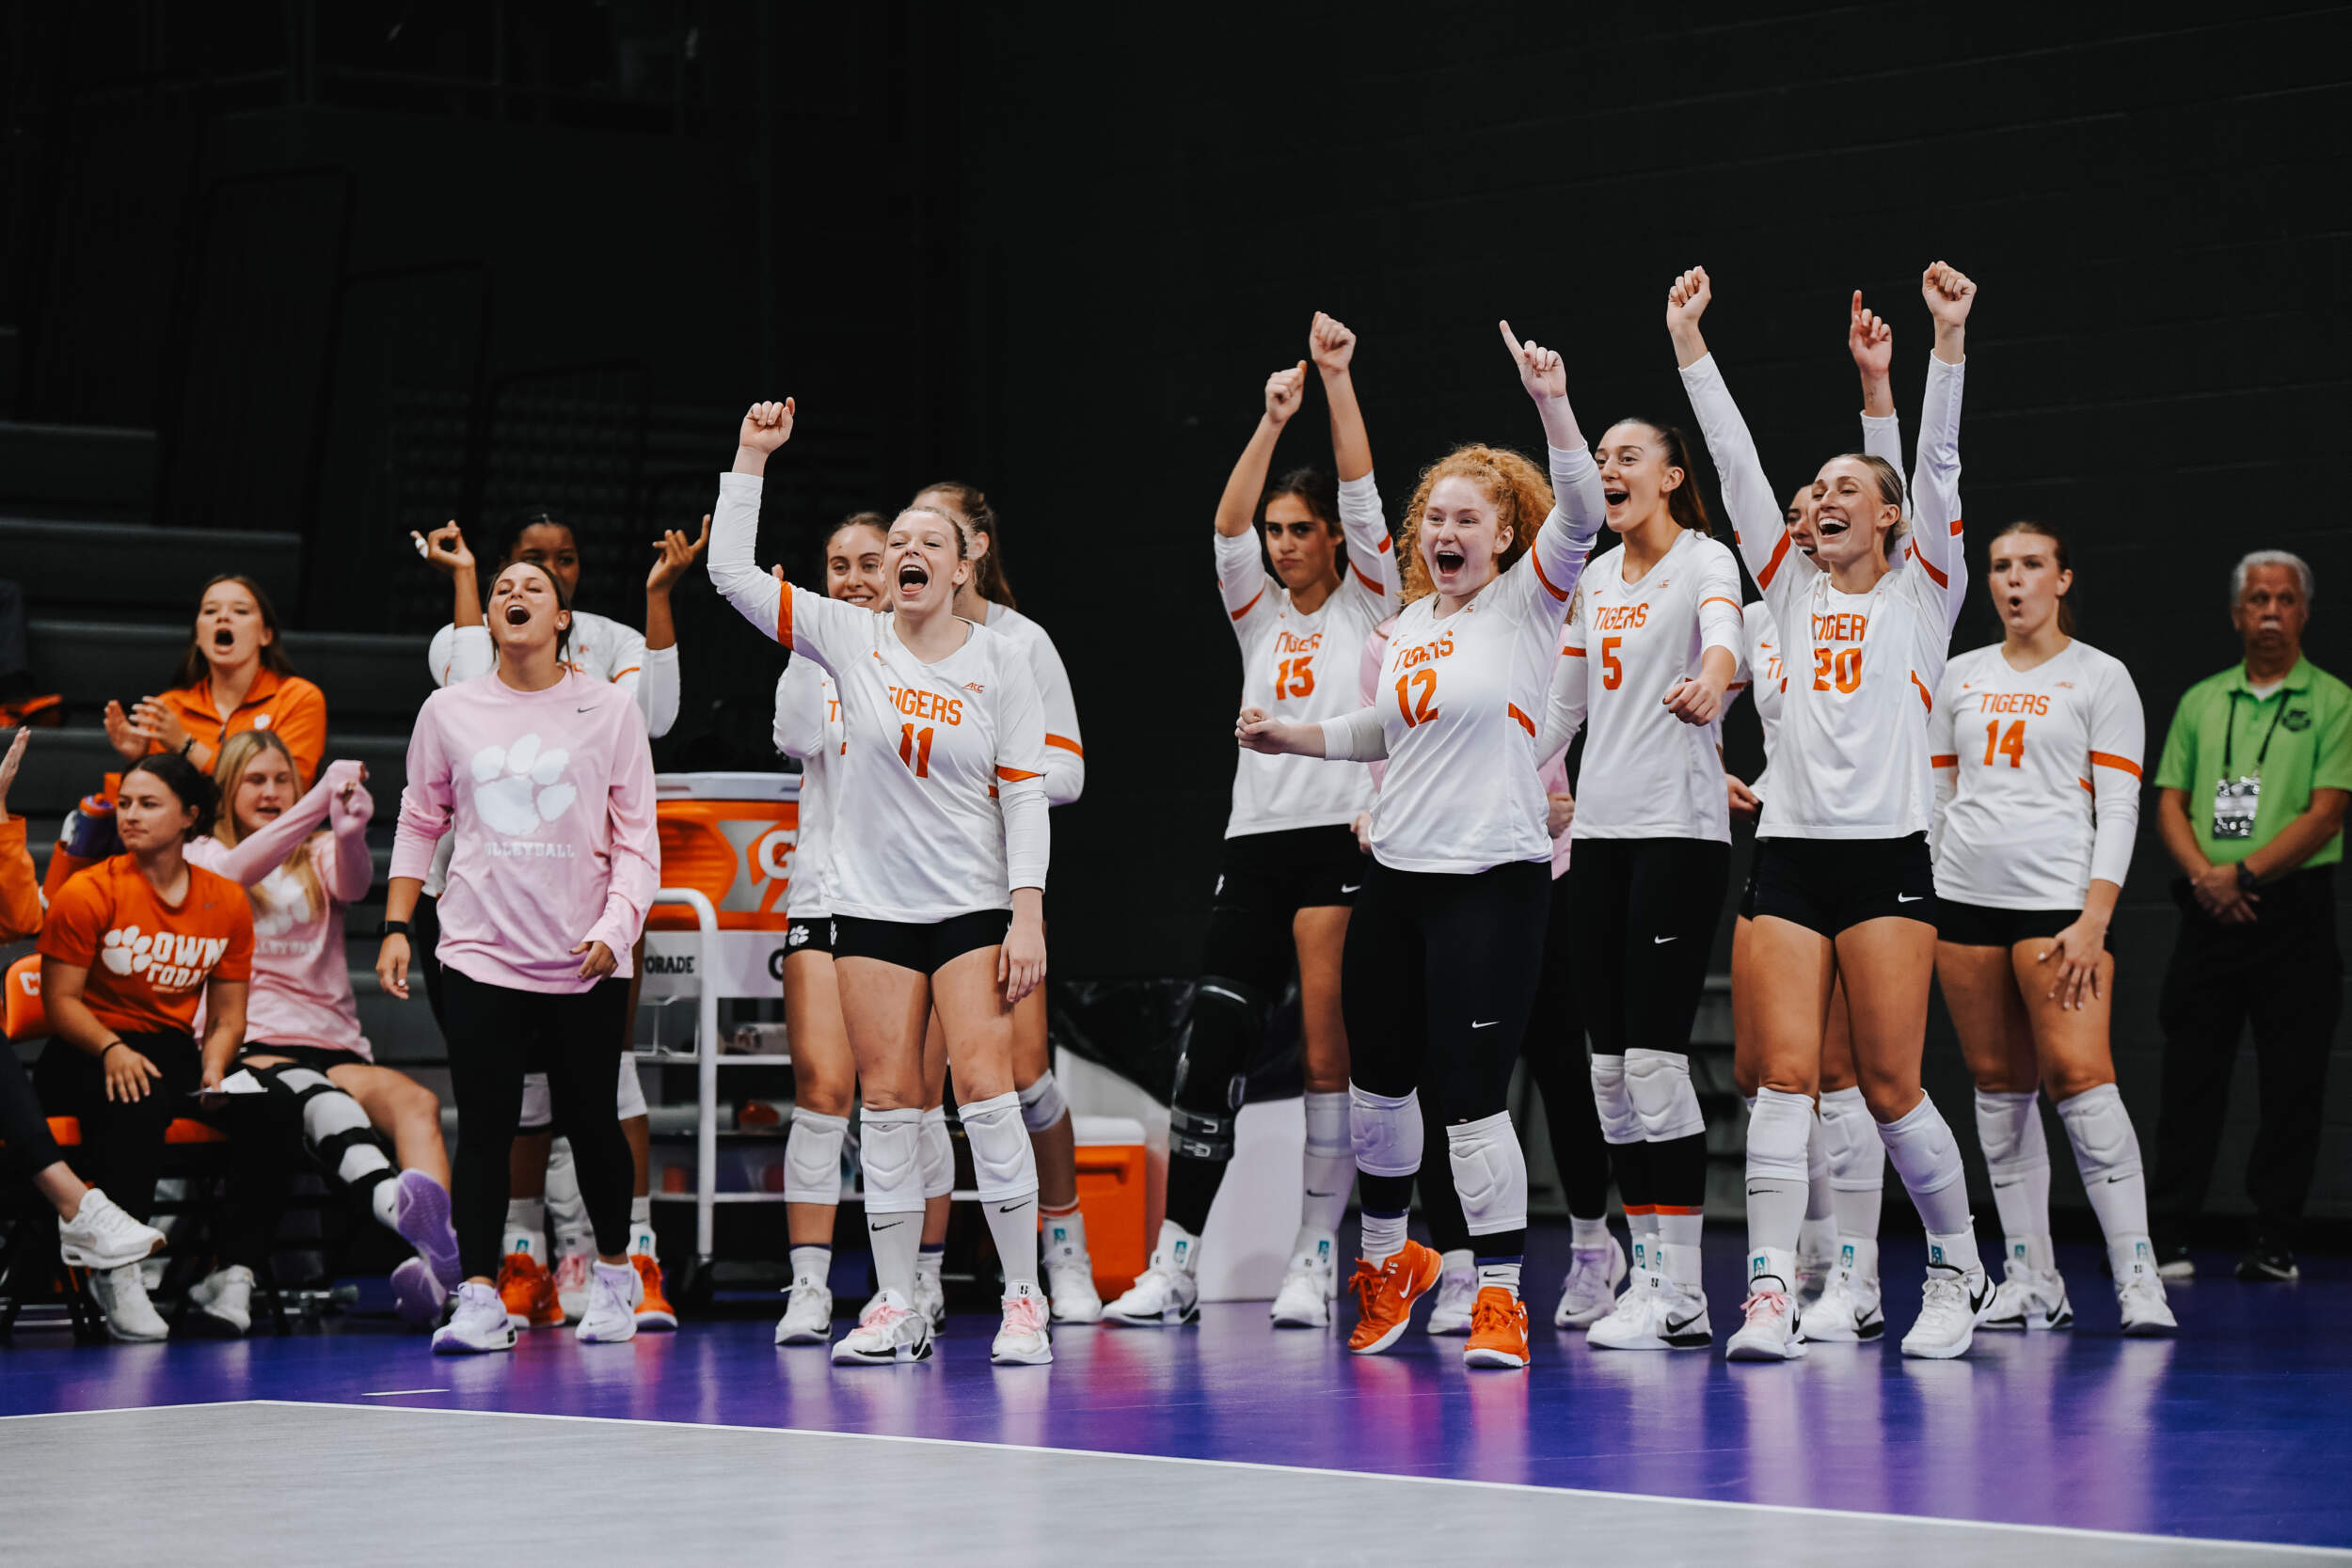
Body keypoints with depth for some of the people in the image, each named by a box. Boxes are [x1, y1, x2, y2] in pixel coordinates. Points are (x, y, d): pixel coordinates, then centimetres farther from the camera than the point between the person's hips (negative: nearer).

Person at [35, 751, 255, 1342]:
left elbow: (228, 1015, 9)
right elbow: (60, 1000, -6)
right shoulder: (88, 894, -4)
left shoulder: (226, 901, 6)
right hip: (85, 1056, -4)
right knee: (135, 1098, -39)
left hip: (170, 1052, 4)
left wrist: (213, 1067, -12)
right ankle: (115, 1271, -33)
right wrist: (111, 1050, -23)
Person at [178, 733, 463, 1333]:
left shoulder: (320, 856, 23)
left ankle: (437, 1267, -55)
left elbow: (353, 883, -4)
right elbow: (238, 872, -12)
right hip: (244, 1051, -4)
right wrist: (319, 801, -27)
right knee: (312, 1096, -40)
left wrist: (349, 833, -30)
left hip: (333, 1048, 4)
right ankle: (399, 1206, -71)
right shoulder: (201, 858, 15)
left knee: (417, 1101, -30)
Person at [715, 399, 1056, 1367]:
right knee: (887, 1101, 1)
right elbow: (732, 575, -2)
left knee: (985, 1089, -11)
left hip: (975, 906, -2)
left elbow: (1025, 796, -2)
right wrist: (752, 457, -6)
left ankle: (1024, 1301, -5)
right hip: (870, 906, 2)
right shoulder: (850, 640, 2)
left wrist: (1028, 916, -9)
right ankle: (896, 1309, 6)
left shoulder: (1002, 661, 0)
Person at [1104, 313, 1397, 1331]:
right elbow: (1228, 526, 2)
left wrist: (1337, 380, -8)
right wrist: (1272, 420, -7)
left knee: (1328, 1056, -5)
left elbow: (1362, 493, -4)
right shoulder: (1261, 617, 16)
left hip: (1345, 841, -4)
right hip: (1256, 843, 4)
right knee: (1211, 1048, -4)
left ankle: (1315, 1263, 1)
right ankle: (1175, 1266, -2)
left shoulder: (1368, 605, 7)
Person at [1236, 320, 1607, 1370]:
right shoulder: (1409, 626, 13)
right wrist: (1294, 736, 17)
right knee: (1377, 1074, 13)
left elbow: (1579, 512, -22)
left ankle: (1500, 1294, -1)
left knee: (1472, 1094, -10)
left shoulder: (1528, 603, -4)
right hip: (1395, 873, 7)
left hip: (1493, 879, -6)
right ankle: (1388, 1262, 34)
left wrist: (1552, 404, -35)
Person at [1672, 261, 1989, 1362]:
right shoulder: (1791, 590, 15)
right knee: (1784, 1074, -8)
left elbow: (1938, 468, -3)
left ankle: (1958, 1272, 15)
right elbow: (1737, 465, 10)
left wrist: (1949, 337, -13)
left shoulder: (1920, 593, 8)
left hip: (1888, 857, -3)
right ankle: (1770, 1294, -12)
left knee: (1891, 1088, -4)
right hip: (1790, 855, 3)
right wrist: (1690, 343, 5)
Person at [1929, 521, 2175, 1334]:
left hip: (2058, 899, -4)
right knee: (1998, 1085, 4)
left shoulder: (2101, 678, 2)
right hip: (1964, 899, 5)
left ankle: (2138, 1276, -14)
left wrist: (2094, 917, -13)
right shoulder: (1961, 675, 15)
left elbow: (2119, 806, -3)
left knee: (2080, 1076, -15)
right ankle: (2030, 1281, 8)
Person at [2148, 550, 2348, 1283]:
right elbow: (2170, 802, 10)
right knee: (2190, 1077, 2)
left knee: (2291, 1084, -1)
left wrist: (2244, 873, -15)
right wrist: (2202, 874, -9)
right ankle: (2168, 1241, 5)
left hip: (2293, 910, -3)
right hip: (2209, 915, 3)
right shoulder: (2201, 701, 14)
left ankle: (2274, 1242, 5)